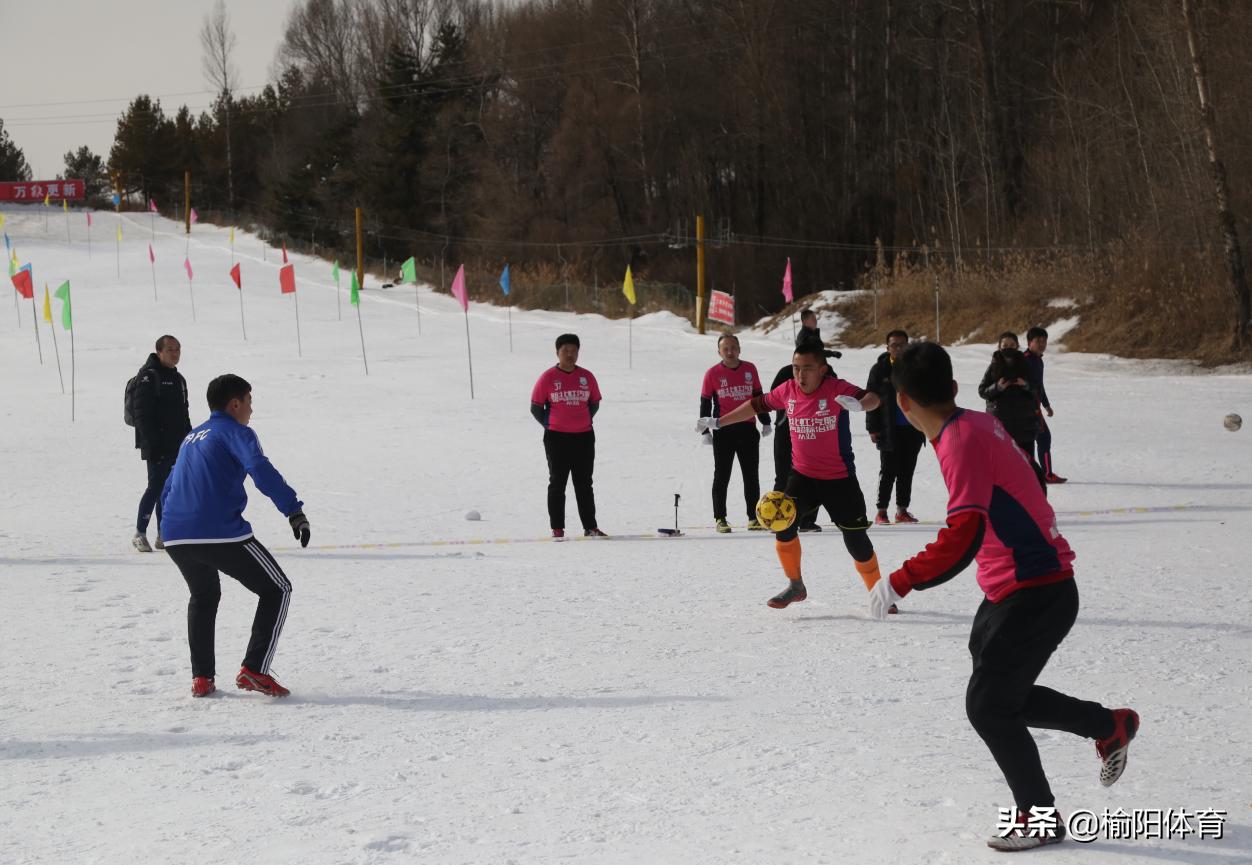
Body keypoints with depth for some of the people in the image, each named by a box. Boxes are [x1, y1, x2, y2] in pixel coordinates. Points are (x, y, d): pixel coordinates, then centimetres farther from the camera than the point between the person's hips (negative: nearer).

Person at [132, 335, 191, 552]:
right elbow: (143, 414, -16)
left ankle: (163, 535, 14)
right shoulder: (149, 377, -9)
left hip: (177, 446, 8)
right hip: (157, 447, -8)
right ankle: (140, 534, -5)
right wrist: (152, 443, -21)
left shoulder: (178, 379, 18)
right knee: (157, 487, -11)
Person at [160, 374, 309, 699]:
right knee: (277, 590, 8)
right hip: (220, 534, -7)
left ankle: (201, 678, 23)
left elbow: (168, 490, 34)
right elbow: (261, 471, -18)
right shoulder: (235, 431, 2)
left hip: (174, 537, 7)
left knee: (204, 596, 32)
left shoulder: (191, 438, 25)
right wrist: (294, 510, -23)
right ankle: (254, 670, -3)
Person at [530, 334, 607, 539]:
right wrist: (550, 425, -2)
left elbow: (594, 404, 15)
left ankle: (590, 527, 13)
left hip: (584, 438, 3)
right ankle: (557, 528, 6)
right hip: (557, 439, -3)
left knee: (584, 484, 9)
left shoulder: (586, 376, 5)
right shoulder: (548, 378, -4)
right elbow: (535, 407, 1)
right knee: (557, 483, 2)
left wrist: (583, 422, 6)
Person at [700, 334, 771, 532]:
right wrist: (705, 431, -3)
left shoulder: (750, 369, 5)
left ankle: (753, 517, 13)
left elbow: (758, 397, 15)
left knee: (751, 475, 6)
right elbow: (705, 403, 2)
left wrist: (765, 422, 15)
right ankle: (720, 518, 10)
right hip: (724, 431, -3)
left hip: (748, 429, 3)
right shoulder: (713, 373, -3)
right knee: (722, 476, 3)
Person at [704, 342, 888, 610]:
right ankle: (795, 585, 2)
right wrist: (718, 422, 16)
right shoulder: (788, 390, -3)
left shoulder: (836, 389, -17)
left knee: (856, 541, -2)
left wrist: (858, 404, -56)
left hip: (840, 479, -3)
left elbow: (873, 398, -32)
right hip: (802, 475, 4)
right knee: (784, 522, -18)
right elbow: (758, 404, 14)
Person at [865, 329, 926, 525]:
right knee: (888, 471, -3)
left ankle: (902, 510, 17)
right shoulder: (880, 369, -3)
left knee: (907, 471, 9)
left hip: (913, 430, 3)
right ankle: (881, 511, 3)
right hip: (889, 430, -3)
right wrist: (873, 428, -7)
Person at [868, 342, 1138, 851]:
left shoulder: (962, 440, -22)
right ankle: (1111, 727, 34)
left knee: (988, 707, -3)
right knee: (1002, 695, 18)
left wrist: (899, 583, -29)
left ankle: (1040, 818, 11)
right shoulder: (978, 424, 5)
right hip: (1012, 591, 9)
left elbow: (963, 537, -30)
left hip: (1033, 594, -9)